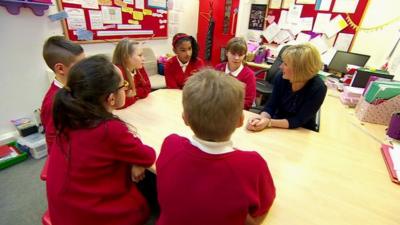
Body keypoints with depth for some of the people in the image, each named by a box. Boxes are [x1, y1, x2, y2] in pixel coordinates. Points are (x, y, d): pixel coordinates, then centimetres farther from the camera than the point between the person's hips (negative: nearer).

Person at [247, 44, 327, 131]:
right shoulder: (281, 78, -12)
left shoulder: (318, 88, -21)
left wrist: (269, 122, -32)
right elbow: (270, 106, -10)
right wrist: (261, 118, -32)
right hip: (278, 128, 3)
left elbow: (299, 121, -20)